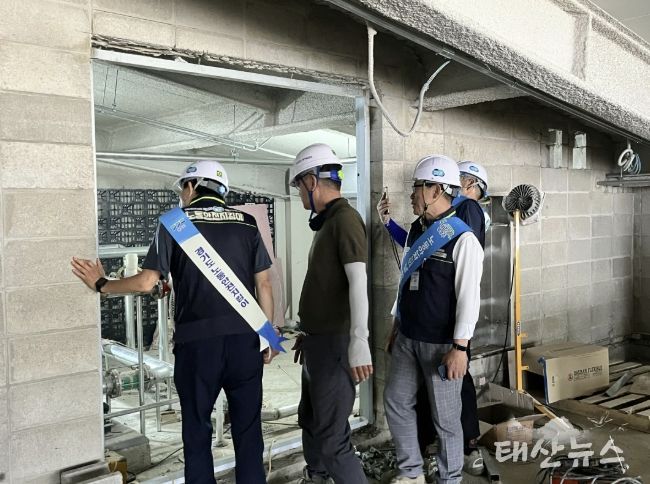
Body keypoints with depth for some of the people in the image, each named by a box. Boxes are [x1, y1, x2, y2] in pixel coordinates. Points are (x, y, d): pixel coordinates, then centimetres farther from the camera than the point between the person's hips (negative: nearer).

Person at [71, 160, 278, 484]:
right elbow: (263, 283, 5)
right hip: (243, 338, 2)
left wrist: (101, 285, 12)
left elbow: (146, 283, -5)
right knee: (247, 429, 11)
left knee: (197, 430, 13)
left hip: (196, 341, -2)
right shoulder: (247, 223, 7)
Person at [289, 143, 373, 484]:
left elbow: (358, 282, -26)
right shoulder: (327, 223, 14)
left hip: (333, 344, -10)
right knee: (310, 420, 24)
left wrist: (359, 341, -33)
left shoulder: (345, 219, -15)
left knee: (331, 437, -8)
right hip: (317, 341, 10)